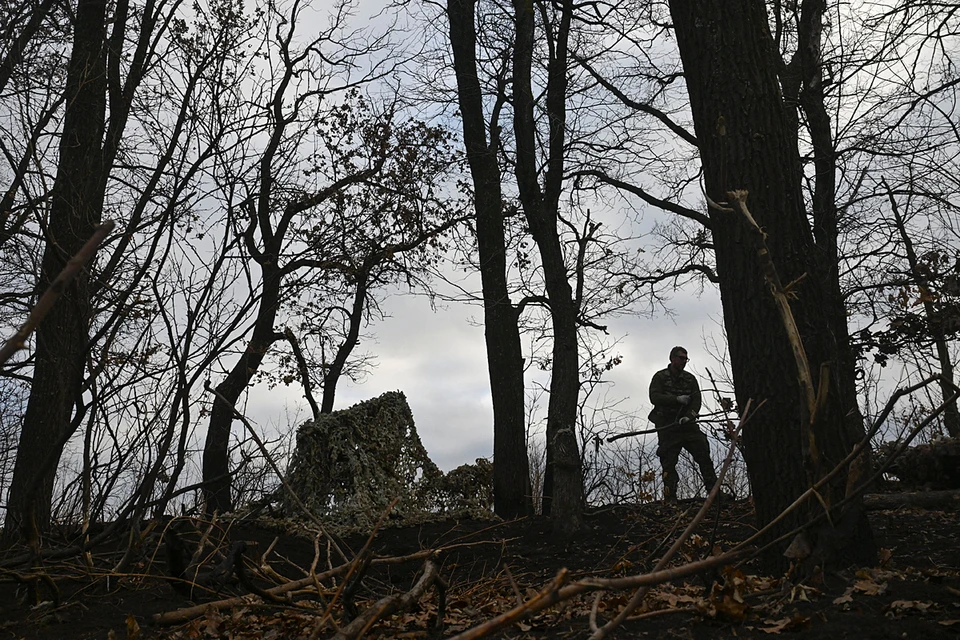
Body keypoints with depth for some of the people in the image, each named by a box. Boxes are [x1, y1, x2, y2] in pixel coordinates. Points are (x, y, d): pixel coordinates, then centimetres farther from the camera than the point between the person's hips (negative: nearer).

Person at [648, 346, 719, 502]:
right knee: (669, 462, -3)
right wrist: (677, 399, -19)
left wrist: (690, 415, -15)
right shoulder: (660, 377, 4)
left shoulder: (690, 378, 15)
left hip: (687, 424, 3)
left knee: (703, 455, -4)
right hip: (667, 425, -3)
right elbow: (654, 397, -10)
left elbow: (697, 400, 5)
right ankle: (670, 499, 0)